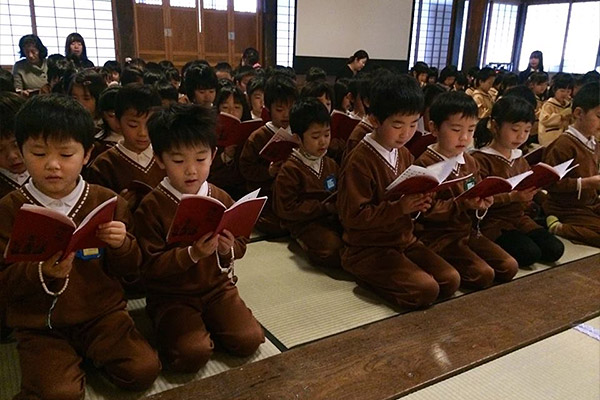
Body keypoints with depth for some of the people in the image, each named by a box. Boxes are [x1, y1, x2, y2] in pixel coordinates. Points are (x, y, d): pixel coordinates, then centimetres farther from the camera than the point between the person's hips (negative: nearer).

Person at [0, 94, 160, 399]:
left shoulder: (107, 202, -3)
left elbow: (129, 269, 3)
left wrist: (123, 245, -18)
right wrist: (42, 273, -24)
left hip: (102, 313, 2)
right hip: (40, 324, -1)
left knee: (144, 370, -12)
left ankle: (92, 356, 13)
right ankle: (71, 361, 10)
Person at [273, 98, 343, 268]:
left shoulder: (331, 164, 16)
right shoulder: (290, 170, -7)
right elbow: (287, 208, -12)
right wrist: (325, 207, -13)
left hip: (332, 218, 6)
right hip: (305, 223, -6)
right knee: (331, 247, -31)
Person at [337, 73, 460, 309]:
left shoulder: (405, 155, 8)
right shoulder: (359, 161, -18)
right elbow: (353, 216, -21)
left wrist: (419, 203, -5)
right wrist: (400, 208, -25)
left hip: (404, 241, 8)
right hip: (368, 248, -8)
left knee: (451, 281, -4)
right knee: (426, 290, -21)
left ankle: (382, 278, 7)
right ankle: (367, 277, 0)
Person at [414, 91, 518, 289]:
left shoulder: (469, 161, 10)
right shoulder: (425, 164, -15)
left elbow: (478, 198, 16)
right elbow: (428, 211, -18)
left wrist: (482, 203, -8)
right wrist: (463, 204, -28)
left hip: (466, 231, 8)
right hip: (437, 237, -8)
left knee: (509, 267, -1)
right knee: (483, 275, -19)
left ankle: (450, 267, 8)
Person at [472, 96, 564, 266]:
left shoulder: (520, 160, 16)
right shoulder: (481, 159, -10)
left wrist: (534, 191, -3)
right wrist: (512, 196, -27)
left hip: (519, 219, 8)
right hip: (492, 222, -8)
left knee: (555, 250, -9)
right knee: (530, 253, -24)